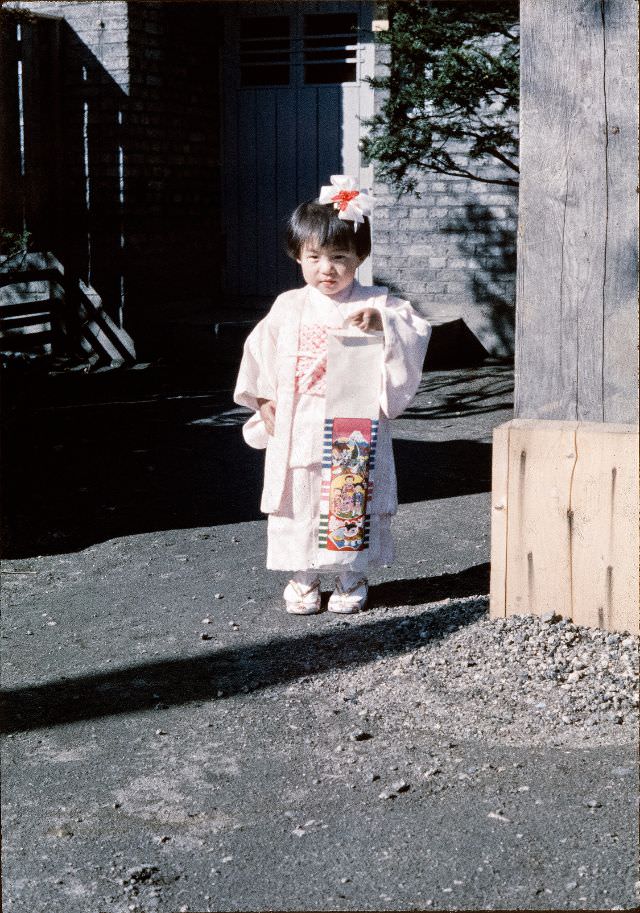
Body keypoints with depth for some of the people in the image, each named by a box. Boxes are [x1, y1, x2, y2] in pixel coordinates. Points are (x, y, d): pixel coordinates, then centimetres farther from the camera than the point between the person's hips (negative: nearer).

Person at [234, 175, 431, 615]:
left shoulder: (376, 303, -1)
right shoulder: (289, 307, 6)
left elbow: (416, 334, -12)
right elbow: (260, 352, 12)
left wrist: (381, 323, -28)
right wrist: (263, 399, 6)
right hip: (299, 430, 2)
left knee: (354, 504, 4)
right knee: (299, 499, 5)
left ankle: (352, 577, 21)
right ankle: (303, 578, 20)